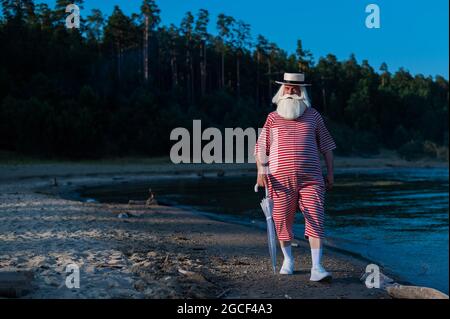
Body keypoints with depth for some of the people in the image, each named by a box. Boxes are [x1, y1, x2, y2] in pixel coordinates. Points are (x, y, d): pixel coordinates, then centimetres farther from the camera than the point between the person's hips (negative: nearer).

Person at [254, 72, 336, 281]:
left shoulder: (313, 116, 10)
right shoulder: (273, 118, 8)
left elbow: (326, 146, 15)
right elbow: (261, 147, 7)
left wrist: (330, 173, 9)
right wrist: (261, 172, -7)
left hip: (311, 178, 0)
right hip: (281, 179, 0)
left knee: (315, 219, -11)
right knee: (283, 220, 7)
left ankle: (316, 268, -12)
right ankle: (288, 260, 28)